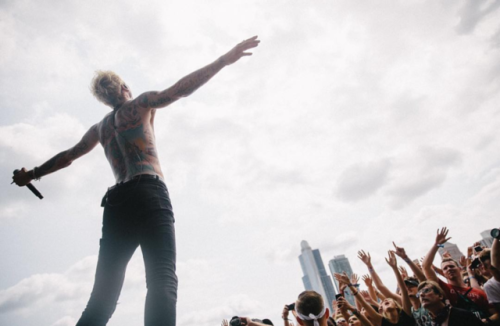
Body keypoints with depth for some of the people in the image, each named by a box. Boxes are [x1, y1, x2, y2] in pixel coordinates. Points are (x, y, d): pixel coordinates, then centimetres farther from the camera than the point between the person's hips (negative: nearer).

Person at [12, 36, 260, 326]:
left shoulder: (100, 128, 29)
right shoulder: (139, 104, 15)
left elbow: (67, 156, 40)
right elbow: (181, 89, 1)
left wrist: (32, 174, 57)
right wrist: (225, 60, -1)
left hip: (116, 203, 6)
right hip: (149, 194, -6)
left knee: (102, 296, 8)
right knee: (163, 280, -19)